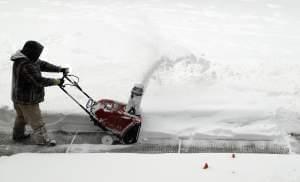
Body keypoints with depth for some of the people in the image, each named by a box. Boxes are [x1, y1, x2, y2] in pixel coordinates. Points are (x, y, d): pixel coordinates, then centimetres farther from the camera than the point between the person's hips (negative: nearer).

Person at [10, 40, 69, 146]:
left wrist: (60, 69, 0)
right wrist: (57, 81, -22)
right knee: (36, 120, 6)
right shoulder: (26, 66, -33)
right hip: (27, 99, -10)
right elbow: (40, 81, -32)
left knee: (21, 117, 28)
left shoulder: (28, 60, -1)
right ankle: (42, 139, 19)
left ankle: (18, 135, 45)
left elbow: (43, 64, 5)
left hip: (18, 97, 10)